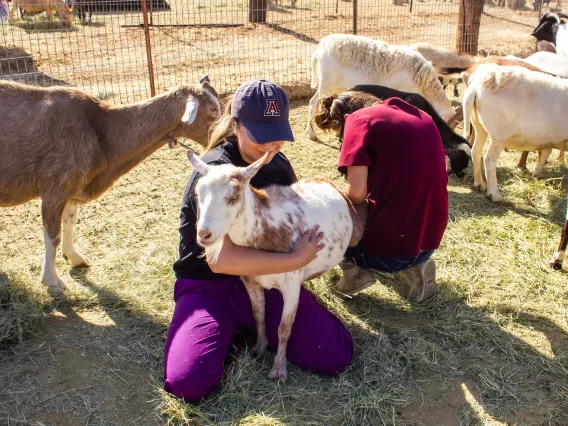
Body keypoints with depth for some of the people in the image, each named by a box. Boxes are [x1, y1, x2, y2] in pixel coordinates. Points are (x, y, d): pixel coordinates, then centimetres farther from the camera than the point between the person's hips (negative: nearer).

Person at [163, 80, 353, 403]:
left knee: (336, 355, -14)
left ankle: (252, 325, 11)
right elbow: (219, 259, -27)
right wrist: (295, 260, -24)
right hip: (209, 286, -4)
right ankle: (233, 329, 4)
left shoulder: (277, 164, 4)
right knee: (188, 381, -27)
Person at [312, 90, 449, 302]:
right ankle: (413, 263, 16)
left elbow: (356, 192, -14)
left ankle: (356, 267, 3)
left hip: (390, 244, -6)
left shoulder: (358, 119, -6)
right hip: (430, 236, 6)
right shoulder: (420, 116, 14)